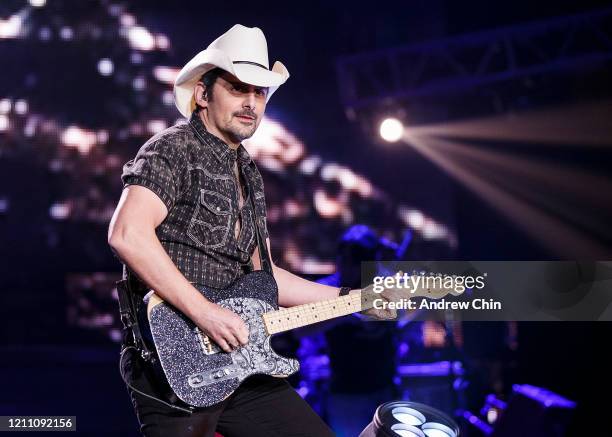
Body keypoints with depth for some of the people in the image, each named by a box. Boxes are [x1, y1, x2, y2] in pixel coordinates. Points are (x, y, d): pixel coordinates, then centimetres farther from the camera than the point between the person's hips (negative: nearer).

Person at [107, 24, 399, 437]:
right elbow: (126, 234, -23)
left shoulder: (249, 175, 18)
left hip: (238, 362, 8)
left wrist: (351, 297, 17)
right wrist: (205, 312, -23)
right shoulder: (173, 150, -8)